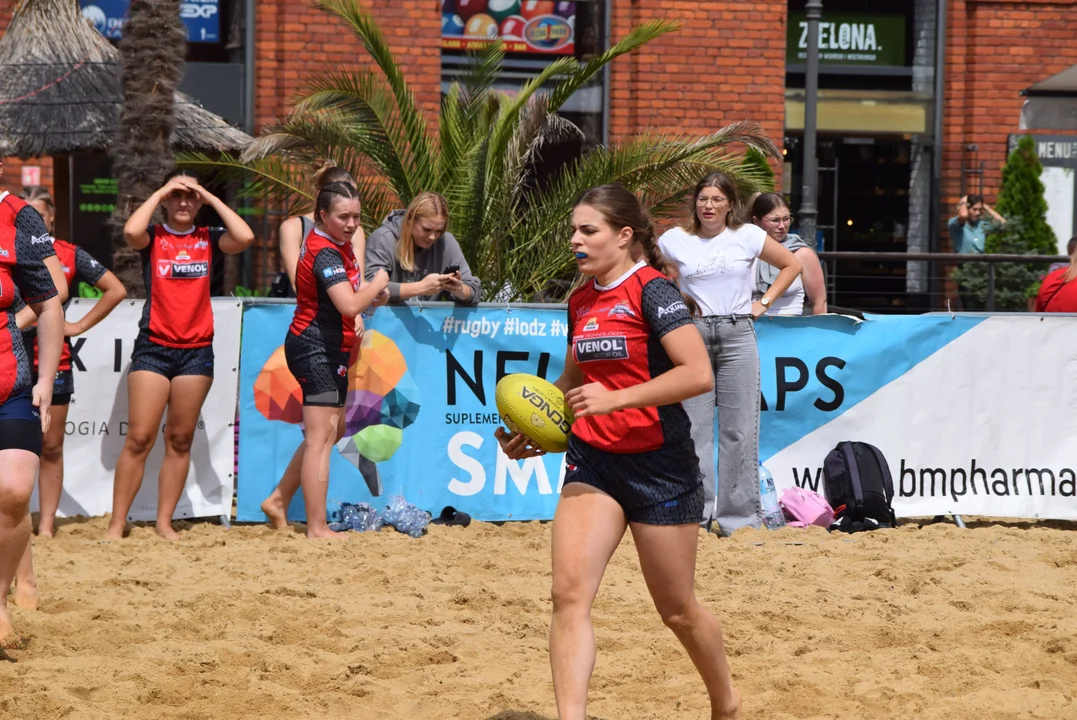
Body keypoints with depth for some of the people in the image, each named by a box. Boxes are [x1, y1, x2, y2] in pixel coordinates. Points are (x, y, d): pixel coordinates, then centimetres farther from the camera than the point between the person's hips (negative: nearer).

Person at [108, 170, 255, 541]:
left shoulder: (208, 238, 7)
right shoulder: (152, 237, 2)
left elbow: (244, 237, -12)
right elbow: (131, 231, -22)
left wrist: (210, 197, -7)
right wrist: (160, 192, -11)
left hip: (196, 352, 2)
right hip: (153, 349, -2)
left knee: (180, 441, 6)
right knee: (139, 439, -6)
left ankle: (165, 522, 13)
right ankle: (116, 525, -4)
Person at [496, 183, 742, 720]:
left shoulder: (652, 291, -13)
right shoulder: (580, 302, 10)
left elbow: (699, 374, -23)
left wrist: (616, 399, -26)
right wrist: (532, 434, 10)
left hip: (659, 466, -6)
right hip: (592, 461, 6)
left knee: (677, 610, 7)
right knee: (569, 592, -14)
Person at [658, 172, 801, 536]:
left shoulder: (747, 236, 5)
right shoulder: (675, 240, 5)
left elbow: (792, 264, 14)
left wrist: (763, 303, 7)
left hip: (737, 336, 0)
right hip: (693, 335, 0)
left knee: (739, 429, -1)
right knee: (694, 427, -3)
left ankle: (739, 516, 3)